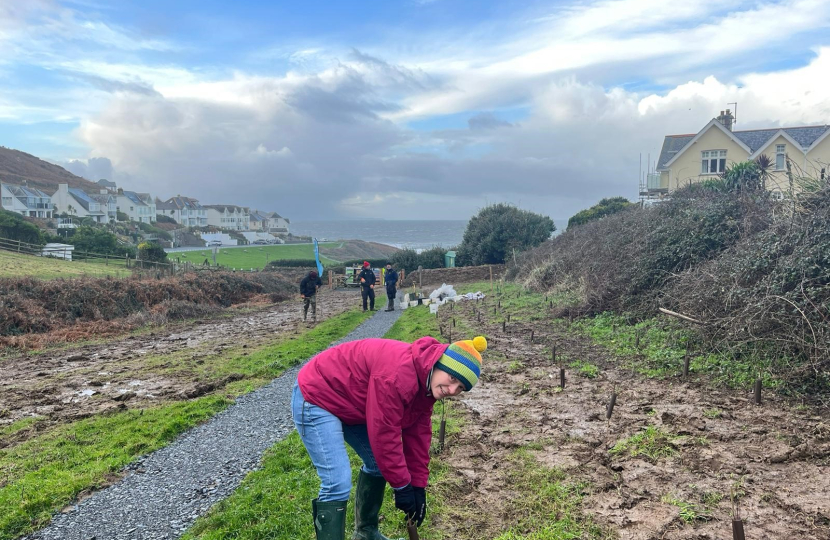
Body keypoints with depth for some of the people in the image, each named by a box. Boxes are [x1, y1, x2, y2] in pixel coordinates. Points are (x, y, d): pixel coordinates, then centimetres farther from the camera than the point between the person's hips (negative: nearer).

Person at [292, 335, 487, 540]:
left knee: (379, 463, 14)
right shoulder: (397, 374, -35)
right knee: (338, 483, -17)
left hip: (348, 402, 10)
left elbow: (417, 434, 4)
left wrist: (418, 486, 4)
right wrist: (402, 486, -17)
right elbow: (384, 434, -28)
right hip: (315, 398, -10)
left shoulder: (427, 382, -4)